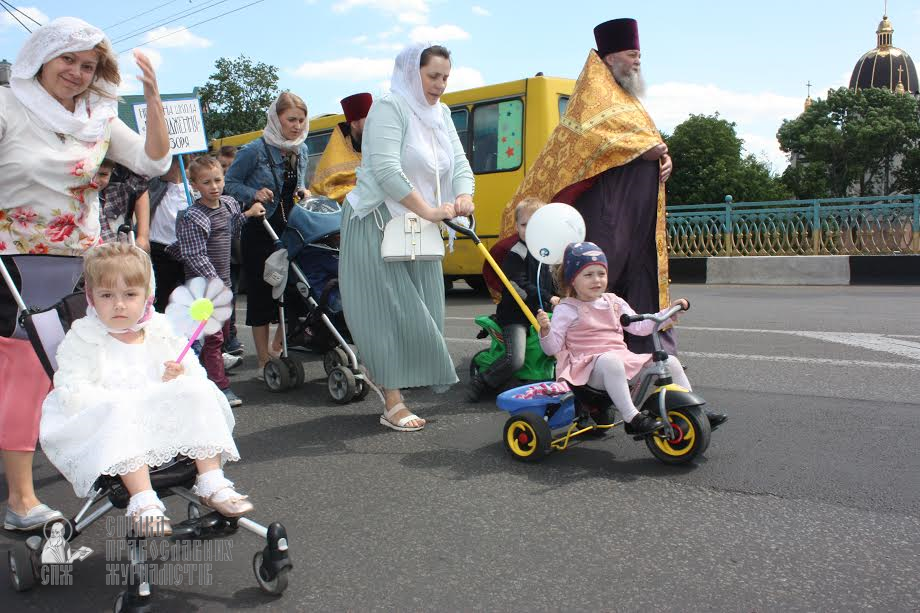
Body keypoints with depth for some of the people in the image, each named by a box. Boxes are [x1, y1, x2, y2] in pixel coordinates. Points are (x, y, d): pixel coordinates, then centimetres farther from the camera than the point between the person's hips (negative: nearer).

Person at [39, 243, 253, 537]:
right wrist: (122, 401, -23)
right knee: (119, 412, -34)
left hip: (165, 419, 3)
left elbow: (196, 374, 9)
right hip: (103, 426, -3)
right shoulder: (81, 339, -1)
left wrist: (180, 376, -15)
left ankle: (212, 483, -18)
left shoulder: (160, 330, 8)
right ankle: (143, 500, -38)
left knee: (198, 392, -19)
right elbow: (73, 394, -10)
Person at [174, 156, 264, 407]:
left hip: (223, 282, 8)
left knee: (224, 331, 17)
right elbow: (196, 257, -18)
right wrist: (214, 281, -21)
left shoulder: (229, 204, 7)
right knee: (213, 336, -4)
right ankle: (221, 387, 3)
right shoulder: (192, 217, -16)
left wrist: (247, 214, 15)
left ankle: (202, 370, 33)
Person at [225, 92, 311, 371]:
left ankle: (278, 348, 29)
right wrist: (254, 194, -22)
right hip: (260, 232, -6)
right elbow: (230, 183, -6)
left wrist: (302, 192, 0)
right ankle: (264, 361, 11)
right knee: (261, 293, 0)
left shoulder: (302, 150, 7)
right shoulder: (255, 150, -12)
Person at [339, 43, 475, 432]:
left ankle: (401, 388, 21)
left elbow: (459, 162, 7)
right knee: (389, 312, -7)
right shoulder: (390, 107, -11)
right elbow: (386, 170, -23)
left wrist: (463, 196, -15)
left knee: (418, 310, 8)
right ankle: (393, 405, -2)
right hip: (377, 224, -8)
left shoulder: (441, 114, 13)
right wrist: (428, 210, -25)